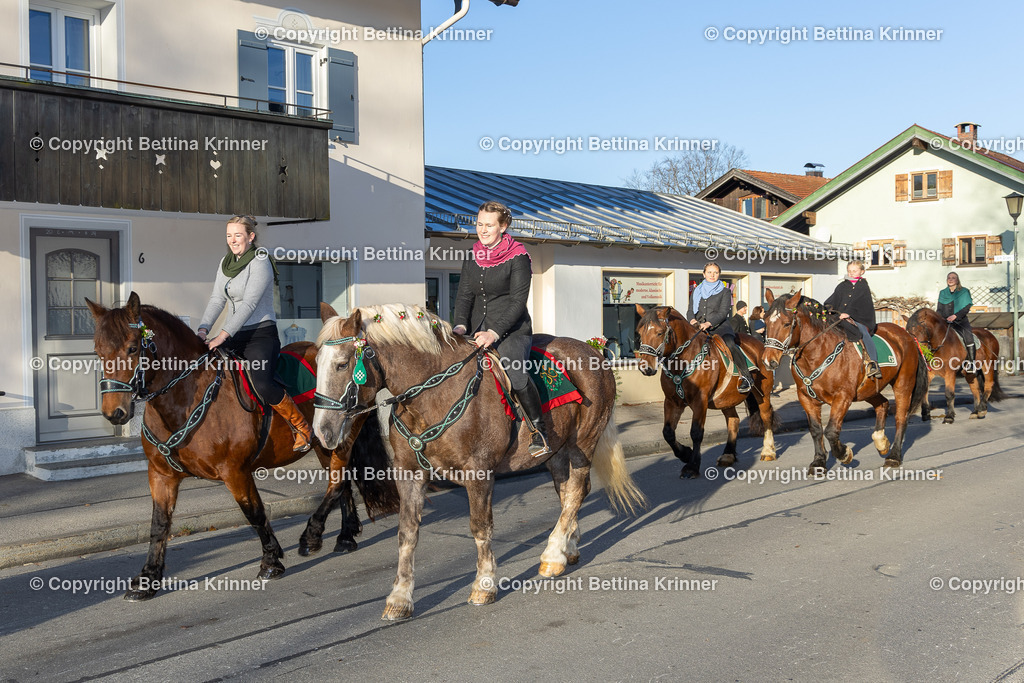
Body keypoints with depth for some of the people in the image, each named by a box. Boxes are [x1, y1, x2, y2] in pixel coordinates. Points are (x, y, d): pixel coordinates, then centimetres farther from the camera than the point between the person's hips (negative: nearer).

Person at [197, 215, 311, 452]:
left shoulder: (260, 262, -11)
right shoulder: (225, 263, 13)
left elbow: (249, 304, -20)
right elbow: (217, 300, 8)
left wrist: (223, 335, -26)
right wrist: (203, 329, -9)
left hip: (262, 333, -8)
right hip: (235, 335, 8)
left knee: (262, 384, -28)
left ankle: (302, 427, -8)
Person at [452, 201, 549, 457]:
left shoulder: (518, 258, -5)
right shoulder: (471, 259, 13)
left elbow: (518, 301, -12)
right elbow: (464, 295, 7)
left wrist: (494, 332, -23)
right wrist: (460, 325, -13)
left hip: (513, 331, -6)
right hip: (478, 331, 6)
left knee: (515, 372, -30)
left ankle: (539, 431, -12)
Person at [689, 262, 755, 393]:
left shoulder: (724, 292, 7)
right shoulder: (696, 291, 19)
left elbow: (723, 313, -5)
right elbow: (691, 310, 15)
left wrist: (708, 323, -21)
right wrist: (693, 320, -10)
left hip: (720, 326, -4)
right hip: (699, 328, 4)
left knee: (729, 343, -34)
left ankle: (746, 377, -27)